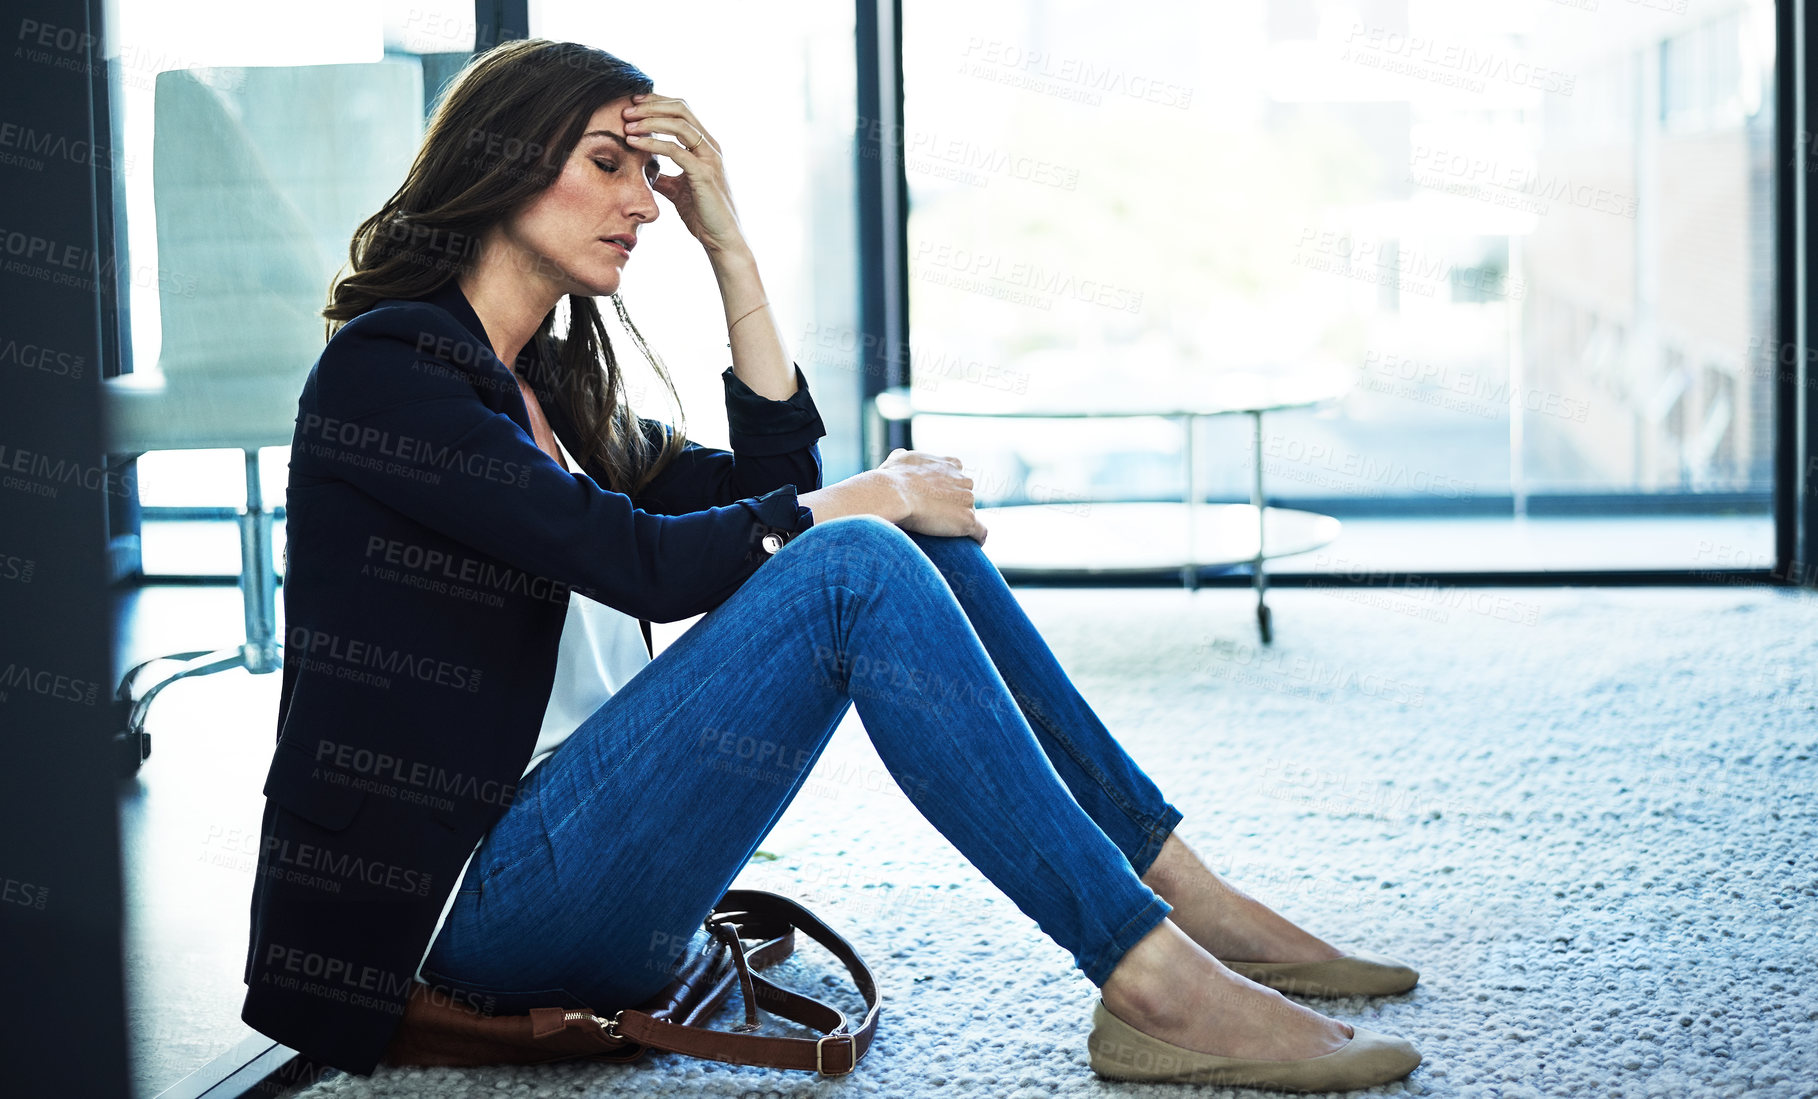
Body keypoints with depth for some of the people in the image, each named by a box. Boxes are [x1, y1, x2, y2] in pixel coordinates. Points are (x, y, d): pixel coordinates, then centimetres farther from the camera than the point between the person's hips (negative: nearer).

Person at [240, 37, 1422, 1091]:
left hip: (584, 848, 9)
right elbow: (634, 561, -17)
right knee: (855, 568, -24)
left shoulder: (547, 382, 19)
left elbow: (776, 484, 12)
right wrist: (860, 503, -6)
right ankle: (1152, 985, -28)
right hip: (478, 902, -9)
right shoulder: (384, 368, -8)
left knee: (915, 528, 0)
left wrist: (730, 247, 7)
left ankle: (1188, 897, -2)